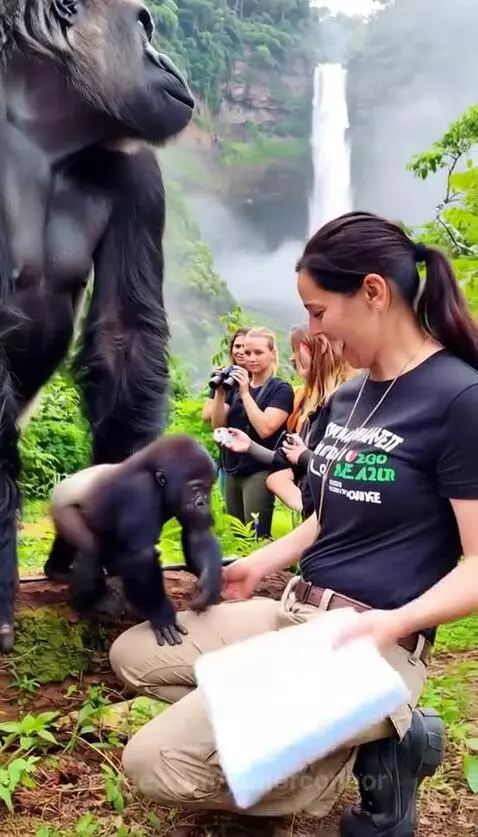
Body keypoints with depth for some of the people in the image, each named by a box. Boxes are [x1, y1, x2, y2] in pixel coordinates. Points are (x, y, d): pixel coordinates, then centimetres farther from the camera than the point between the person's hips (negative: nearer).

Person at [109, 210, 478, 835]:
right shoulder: (347, 396, 10)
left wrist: (396, 621, -32)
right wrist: (260, 564, 14)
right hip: (291, 614, 9)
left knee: (157, 763, -17)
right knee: (133, 656, 15)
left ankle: (374, 749, 0)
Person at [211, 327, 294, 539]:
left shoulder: (281, 389, -6)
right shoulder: (237, 385, 12)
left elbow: (265, 429, -18)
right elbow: (218, 425, 6)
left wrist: (245, 393, -18)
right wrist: (220, 392, -6)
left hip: (260, 472, -6)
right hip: (233, 470, 7)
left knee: (256, 538, -8)